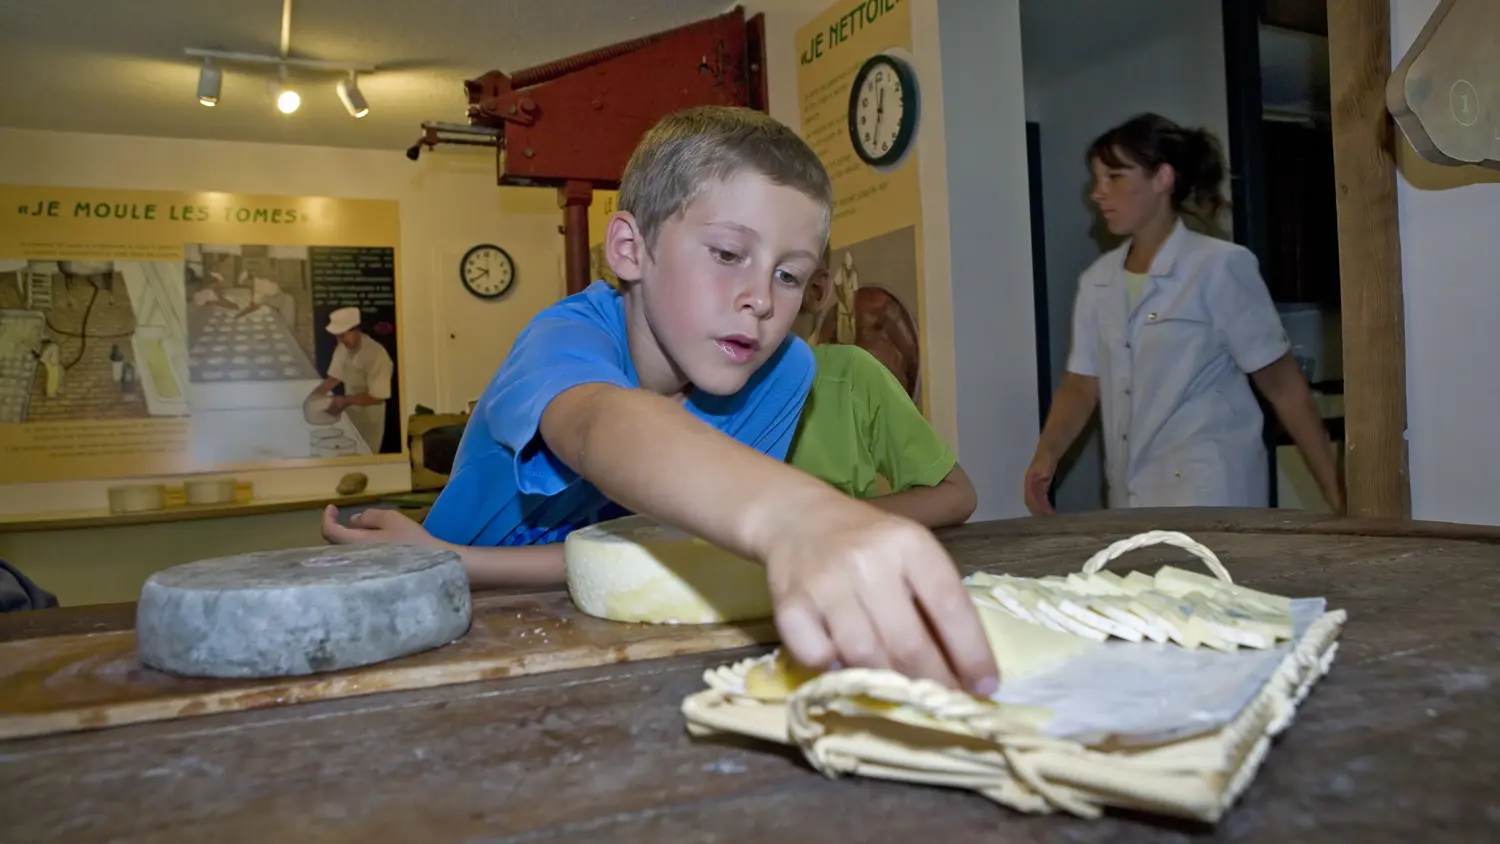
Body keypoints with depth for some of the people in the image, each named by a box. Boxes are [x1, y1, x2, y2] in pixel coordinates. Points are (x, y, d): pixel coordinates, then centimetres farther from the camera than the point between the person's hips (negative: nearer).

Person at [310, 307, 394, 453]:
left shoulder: (377, 354, -28)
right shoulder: (343, 348, -5)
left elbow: (378, 397, -26)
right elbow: (335, 377, 7)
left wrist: (345, 400, -26)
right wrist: (314, 395, -8)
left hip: (369, 420, -6)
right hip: (349, 415, 6)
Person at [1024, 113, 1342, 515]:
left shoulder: (1219, 266, -8)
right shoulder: (1097, 280, 8)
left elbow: (1282, 384, -6)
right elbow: (1083, 384, 10)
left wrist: (1334, 490, -7)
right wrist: (1047, 453, -8)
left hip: (1207, 493, -5)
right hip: (1130, 493, 6)